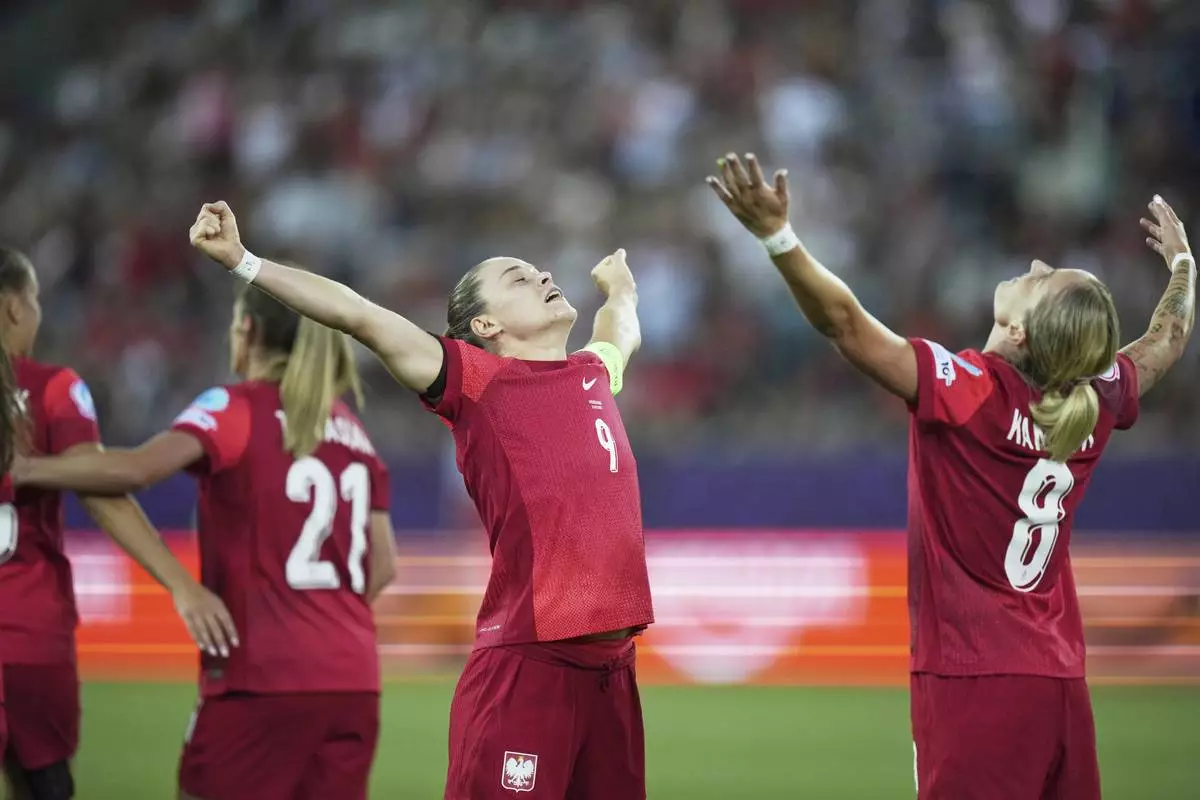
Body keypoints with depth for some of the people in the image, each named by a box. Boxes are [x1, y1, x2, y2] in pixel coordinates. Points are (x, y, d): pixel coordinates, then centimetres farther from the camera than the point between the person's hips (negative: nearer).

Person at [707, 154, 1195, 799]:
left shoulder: (966, 392, -15)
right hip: (1061, 681, 6)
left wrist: (777, 236, -26)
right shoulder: (1095, 398, 2)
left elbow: (845, 323, -23)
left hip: (972, 680, -6)